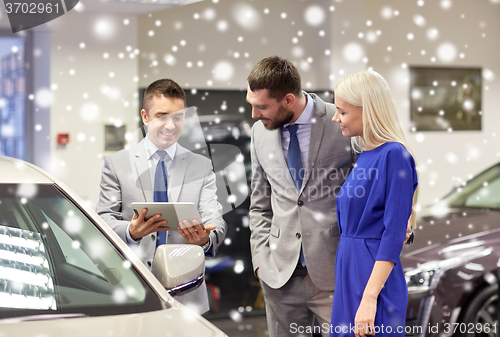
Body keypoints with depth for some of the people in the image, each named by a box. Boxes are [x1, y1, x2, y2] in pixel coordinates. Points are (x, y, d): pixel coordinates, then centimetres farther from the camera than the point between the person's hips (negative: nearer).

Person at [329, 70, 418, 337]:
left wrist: (369, 298, -23)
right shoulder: (364, 156, 11)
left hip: (374, 276, -8)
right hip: (348, 275, 8)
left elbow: (394, 235, -19)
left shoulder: (394, 155, -14)